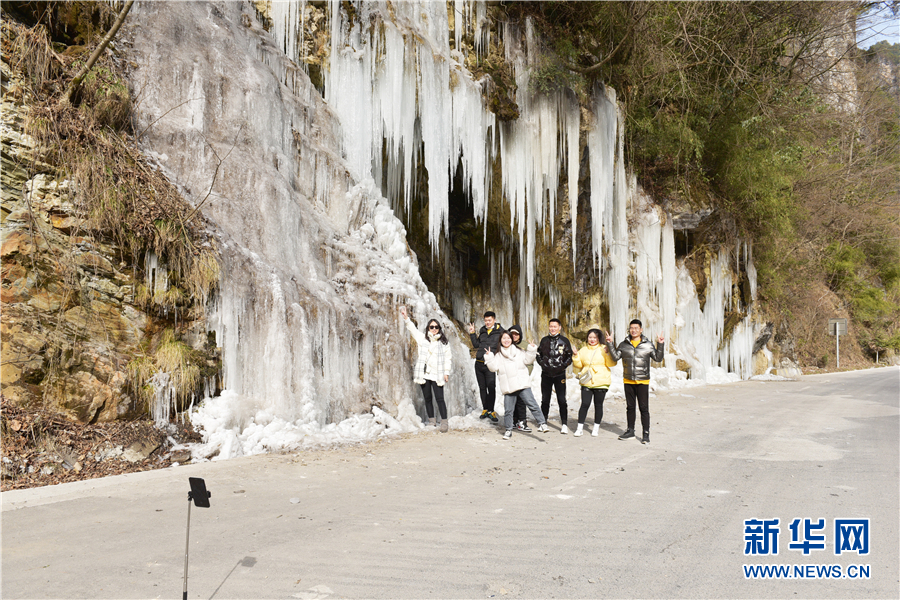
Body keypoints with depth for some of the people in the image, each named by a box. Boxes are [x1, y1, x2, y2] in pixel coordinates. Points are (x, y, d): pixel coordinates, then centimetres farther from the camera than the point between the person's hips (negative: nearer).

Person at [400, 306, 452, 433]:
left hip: (437, 375, -2)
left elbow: (447, 358, 8)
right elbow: (412, 329, 6)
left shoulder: (444, 342, 8)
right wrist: (406, 318, -8)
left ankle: (444, 422, -10)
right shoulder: (423, 338, 10)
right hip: (424, 374, 2)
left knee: (439, 398, -10)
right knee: (427, 398, 8)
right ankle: (431, 421, 17)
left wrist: (446, 372, 1)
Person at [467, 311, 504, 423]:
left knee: (491, 388, -5)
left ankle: (491, 411, 5)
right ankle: (485, 409, 21)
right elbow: (476, 345, 19)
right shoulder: (482, 331, 13)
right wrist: (472, 334, 10)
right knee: (482, 388, 11)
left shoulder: (500, 331, -2)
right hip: (479, 363, 5)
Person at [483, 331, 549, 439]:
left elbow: (527, 360, 3)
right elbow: (494, 367, 0)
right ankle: (508, 430, 18)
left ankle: (542, 424, -8)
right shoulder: (497, 355, 11)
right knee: (508, 410, 4)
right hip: (508, 387, 1)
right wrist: (489, 358, -10)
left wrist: (531, 350, -7)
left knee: (532, 404, -11)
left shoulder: (519, 351, 10)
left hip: (523, 384, -1)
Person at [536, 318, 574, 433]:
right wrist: (542, 364, 0)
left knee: (562, 400, -5)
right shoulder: (545, 340, 7)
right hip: (546, 374, 3)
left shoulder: (564, 341, 0)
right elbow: (539, 354, 16)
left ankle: (564, 424, 1)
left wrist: (562, 366, -10)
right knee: (545, 399, 9)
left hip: (559, 374, -3)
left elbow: (570, 357, 4)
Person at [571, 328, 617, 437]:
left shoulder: (603, 349, 2)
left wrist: (607, 353, -19)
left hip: (601, 382, -2)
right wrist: (576, 357, -1)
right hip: (587, 382, 2)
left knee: (598, 405, 6)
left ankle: (596, 427, 19)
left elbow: (611, 363, -5)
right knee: (585, 404, -6)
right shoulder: (583, 350, 13)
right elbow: (579, 365, 15)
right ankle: (580, 427, 2)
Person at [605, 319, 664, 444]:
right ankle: (630, 431, 24)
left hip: (643, 381, -3)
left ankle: (646, 434, 2)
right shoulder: (624, 344, 7)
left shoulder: (648, 345, 0)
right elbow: (615, 357, 2)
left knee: (644, 408, -3)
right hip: (628, 381, 3)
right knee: (630, 407, 13)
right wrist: (610, 344, -6)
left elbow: (658, 358, -1)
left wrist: (660, 345, -13)